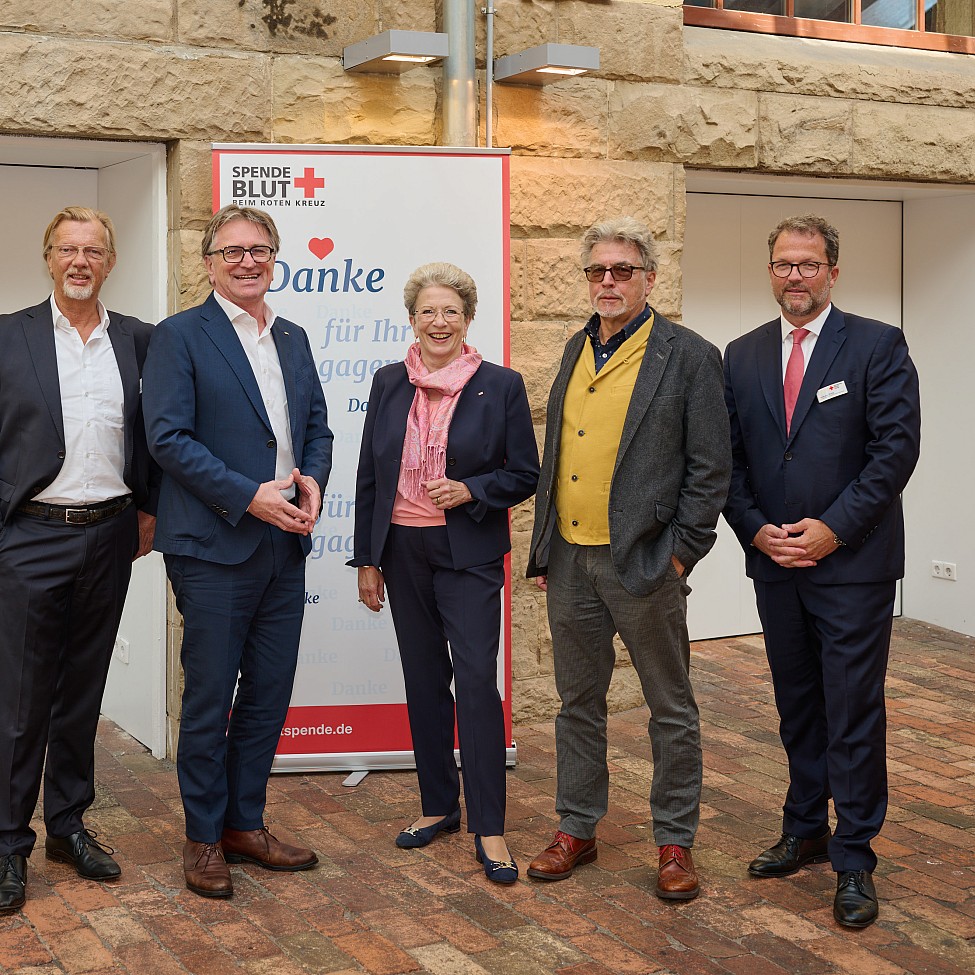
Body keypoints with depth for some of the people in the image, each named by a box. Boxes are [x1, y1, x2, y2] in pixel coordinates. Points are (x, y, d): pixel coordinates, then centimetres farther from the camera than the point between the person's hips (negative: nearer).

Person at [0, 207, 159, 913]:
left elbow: (152, 432, 13)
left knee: (83, 691, 13)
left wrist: (148, 509, 8)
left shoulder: (138, 340, 7)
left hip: (108, 537, 3)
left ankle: (70, 824, 25)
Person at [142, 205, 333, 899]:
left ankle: (245, 824, 26)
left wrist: (312, 480, -3)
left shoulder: (293, 339, 15)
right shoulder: (180, 336, -5)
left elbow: (318, 428, 18)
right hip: (215, 547, -6)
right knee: (209, 698, 2)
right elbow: (168, 437, -13)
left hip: (285, 543, 6)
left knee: (270, 692, 12)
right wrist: (248, 496, -18)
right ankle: (205, 838, 16)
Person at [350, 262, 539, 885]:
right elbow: (369, 476, 9)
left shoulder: (501, 385, -3)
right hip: (403, 552, 4)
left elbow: (525, 476, 0)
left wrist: (469, 490, -17)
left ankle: (489, 828, -2)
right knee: (424, 681, 11)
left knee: (477, 681, -9)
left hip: (468, 555, -4)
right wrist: (367, 559, 7)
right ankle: (439, 806, 25)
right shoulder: (389, 384, 6)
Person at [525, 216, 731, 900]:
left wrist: (680, 553, -12)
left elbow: (710, 466, -7)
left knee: (671, 708, 6)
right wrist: (544, 546, 12)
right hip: (569, 558, 6)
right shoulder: (577, 349, 13)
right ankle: (578, 829, 27)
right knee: (579, 702, 14)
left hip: (644, 561, -6)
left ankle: (675, 842, 18)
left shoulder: (688, 356, -5)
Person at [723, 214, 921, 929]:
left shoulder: (878, 346, -3)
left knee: (854, 716, -1)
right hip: (775, 562, 5)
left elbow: (897, 447, -10)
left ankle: (854, 858, 8)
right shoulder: (743, 357, 9)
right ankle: (806, 832, 28)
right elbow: (729, 459, 9)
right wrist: (757, 529, -5)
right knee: (797, 708, 15)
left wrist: (832, 528, -14)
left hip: (852, 561, -4)